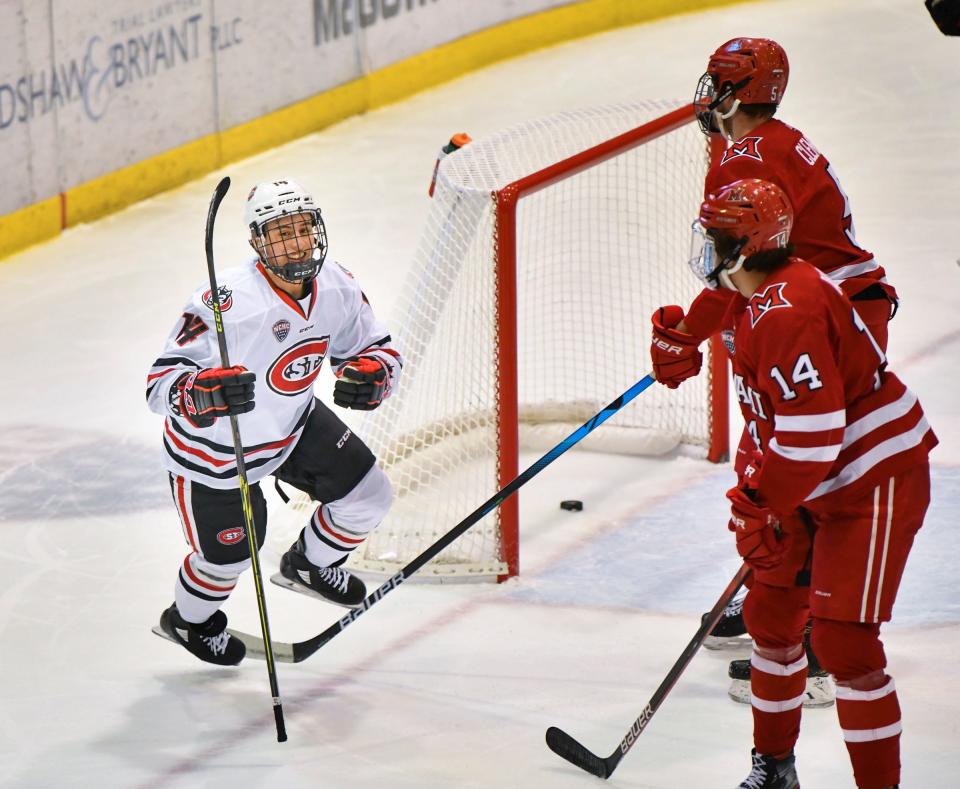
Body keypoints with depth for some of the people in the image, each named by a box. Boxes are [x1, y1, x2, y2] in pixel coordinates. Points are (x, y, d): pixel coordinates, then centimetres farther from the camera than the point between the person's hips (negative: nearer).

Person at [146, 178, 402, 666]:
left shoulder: (335, 288, -17)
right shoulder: (229, 301, -37)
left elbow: (378, 349, -2)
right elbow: (161, 383, -36)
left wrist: (372, 374, -26)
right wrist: (204, 392, -58)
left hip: (293, 424, 6)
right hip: (213, 448, -6)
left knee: (368, 496, 6)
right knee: (229, 556, 9)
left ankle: (308, 564, 38)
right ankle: (187, 620, 44)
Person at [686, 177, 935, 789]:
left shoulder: (786, 311, -25)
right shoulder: (757, 300, 10)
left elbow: (813, 429, -29)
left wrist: (759, 503, -19)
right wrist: (757, 487, 16)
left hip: (876, 480, -11)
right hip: (819, 486, 11)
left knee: (842, 639, -13)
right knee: (771, 612, 15)